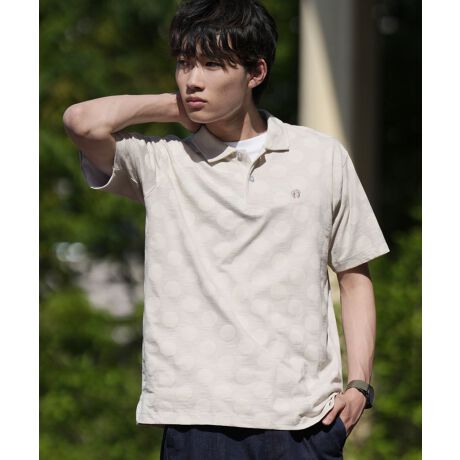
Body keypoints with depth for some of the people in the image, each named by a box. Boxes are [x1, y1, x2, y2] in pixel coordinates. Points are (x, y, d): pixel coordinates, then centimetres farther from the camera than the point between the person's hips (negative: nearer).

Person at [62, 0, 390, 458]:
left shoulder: (323, 158, 10)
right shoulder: (160, 162, 7)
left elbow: (354, 275, 15)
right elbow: (83, 122, -12)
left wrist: (359, 383, 4)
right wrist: (175, 106, 4)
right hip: (198, 416, -1)